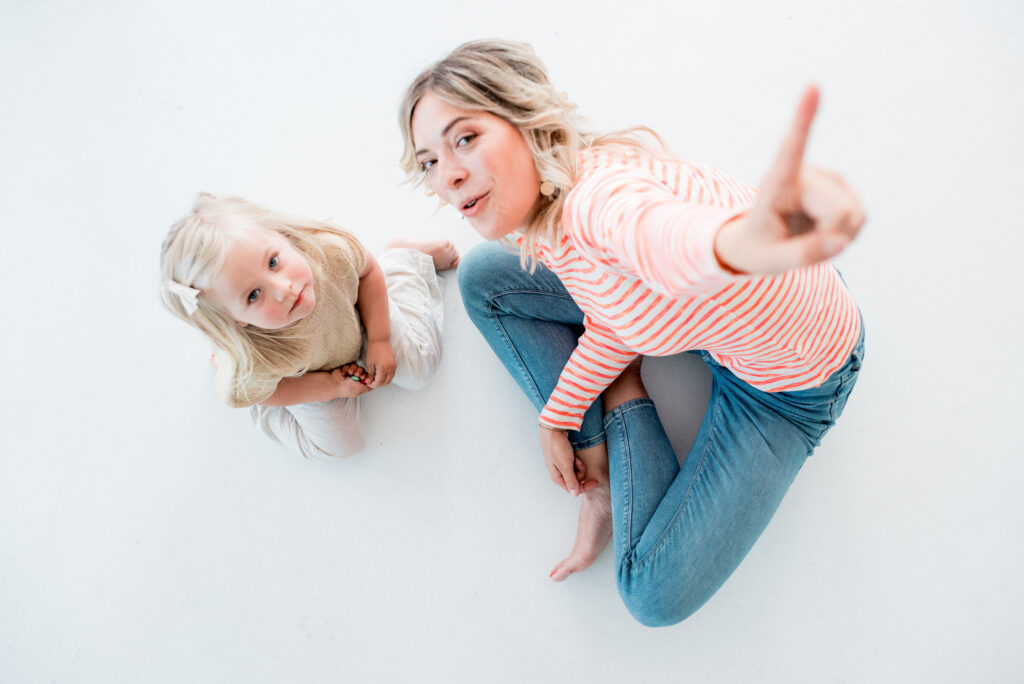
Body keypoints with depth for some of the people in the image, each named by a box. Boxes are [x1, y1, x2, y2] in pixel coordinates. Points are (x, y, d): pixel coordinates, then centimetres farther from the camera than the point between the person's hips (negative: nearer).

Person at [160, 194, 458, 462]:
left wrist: (379, 340, -19)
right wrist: (331, 386, -22)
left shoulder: (331, 251, -43)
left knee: (417, 369, 9)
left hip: (358, 319, 1)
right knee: (338, 442, 7)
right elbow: (257, 392, -20)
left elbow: (368, 272, -18)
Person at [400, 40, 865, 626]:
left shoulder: (594, 194, -40)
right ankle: (600, 465, 5)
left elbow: (663, 235, -66)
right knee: (486, 277, 2)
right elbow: (612, 322, 0)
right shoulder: (536, 204, -12)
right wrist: (559, 416, 0)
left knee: (659, 597, -10)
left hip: (789, 380, -7)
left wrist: (740, 244, -87)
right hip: (698, 308, 7)